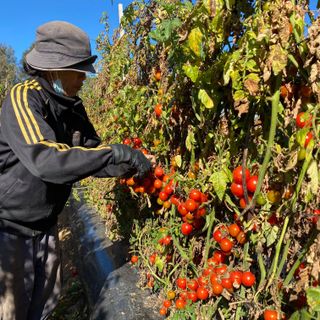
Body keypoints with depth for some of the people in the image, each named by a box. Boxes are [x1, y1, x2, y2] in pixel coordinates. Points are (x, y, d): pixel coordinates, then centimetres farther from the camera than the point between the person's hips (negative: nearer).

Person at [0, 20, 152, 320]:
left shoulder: (73, 106, 0)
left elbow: (90, 155, 3)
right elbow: (46, 160, -38)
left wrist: (128, 166, -14)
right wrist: (115, 151, -36)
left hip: (44, 224, 7)